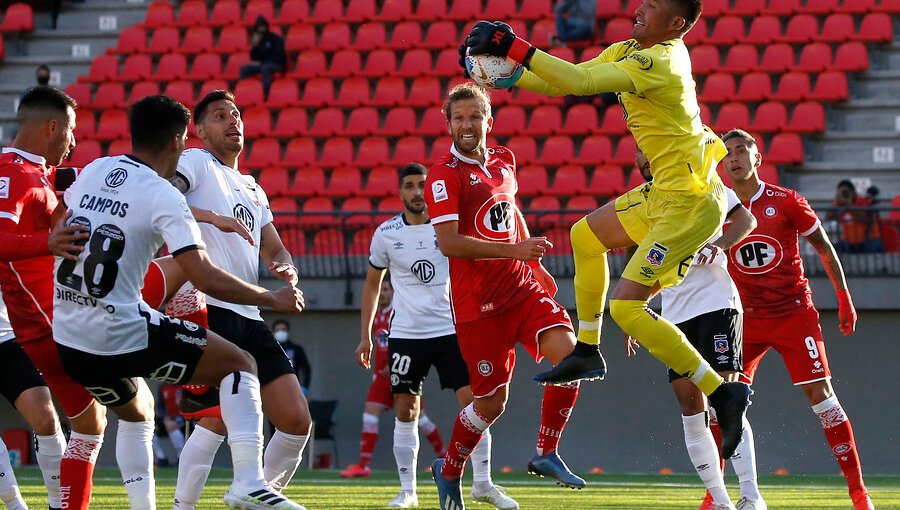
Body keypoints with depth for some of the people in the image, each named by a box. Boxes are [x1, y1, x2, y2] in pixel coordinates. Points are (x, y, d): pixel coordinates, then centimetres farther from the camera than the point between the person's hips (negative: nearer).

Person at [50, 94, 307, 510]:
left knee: (136, 412, 32)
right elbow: (205, 277, -18)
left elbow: (56, 237, 24)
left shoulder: (92, 171, 8)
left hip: (67, 340, 7)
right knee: (239, 364, 6)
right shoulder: (163, 197, -11)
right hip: (123, 333, -7)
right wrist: (273, 300, -7)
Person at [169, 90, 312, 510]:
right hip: (210, 309, -8)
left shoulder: (254, 190, 28)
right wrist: (211, 215, -27)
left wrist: (286, 269, 3)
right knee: (219, 418, -19)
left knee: (296, 421, 3)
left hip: (250, 317, 8)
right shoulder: (195, 162, 3)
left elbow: (275, 250, 26)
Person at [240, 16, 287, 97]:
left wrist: (261, 63, -12)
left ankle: (266, 95, -43)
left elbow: (278, 57, -9)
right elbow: (253, 58, 7)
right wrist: (255, 45, -9)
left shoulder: (276, 39, -5)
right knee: (244, 69, -16)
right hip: (261, 65, 6)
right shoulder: (257, 39, 9)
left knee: (265, 68, -39)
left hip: (277, 65, -6)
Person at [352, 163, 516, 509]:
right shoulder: (386, 234, 2)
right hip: (405, 334, 1)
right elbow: (372, 283, 14)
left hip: (450, 328, -1)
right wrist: (365, 335, 12)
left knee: (473, 402, -7)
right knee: (406, 412, 1)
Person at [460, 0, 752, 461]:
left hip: (691, 202, -10)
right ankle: (587, 351, 35)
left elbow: (579, 82, -31)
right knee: (586, 236, 25)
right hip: (666, 193, 10)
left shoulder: (660, 62, -22)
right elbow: (564, 83, 9)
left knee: (626, 305, -13)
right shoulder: (629, 52, 7)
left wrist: (514, 48, -30)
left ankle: (722, 393, -9)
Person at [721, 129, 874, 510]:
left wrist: (845, 300, 5)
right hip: (746, 320, 2)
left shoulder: (786, 202, -4)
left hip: (795, 314, -2)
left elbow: (825, 249, 4)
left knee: (821, 396, -8)